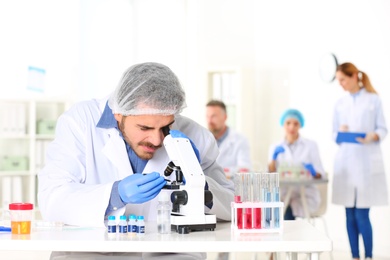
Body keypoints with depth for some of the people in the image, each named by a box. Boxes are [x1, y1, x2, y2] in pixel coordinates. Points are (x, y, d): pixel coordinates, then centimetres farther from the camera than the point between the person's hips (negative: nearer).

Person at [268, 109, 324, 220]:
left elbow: (321, 173, 2)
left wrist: (314, 172, -20)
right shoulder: (275, 148, 12)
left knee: (287, 212, -31)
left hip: (306, 195, -2)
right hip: (282, 195, 2)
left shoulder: (311, 145, 7)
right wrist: (273, 158, -14)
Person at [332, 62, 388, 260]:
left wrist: (373, 136, -20)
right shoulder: (339, 104, 12)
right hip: (345, 162, 4)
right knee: (350, 215, 4)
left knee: (362, 215, -8)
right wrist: (340, 133, -9)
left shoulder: (373, 99, 2)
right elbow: (334, 134, 13)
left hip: (367, 163, -4)